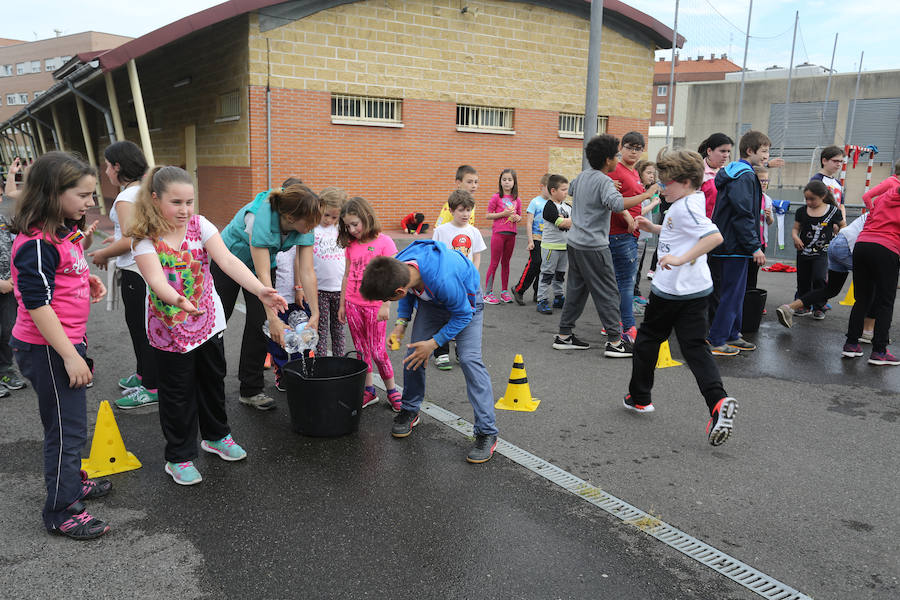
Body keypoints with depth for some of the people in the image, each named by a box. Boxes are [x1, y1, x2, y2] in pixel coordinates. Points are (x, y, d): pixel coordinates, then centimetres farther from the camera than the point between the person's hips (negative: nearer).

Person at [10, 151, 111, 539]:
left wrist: (87, 281, 3)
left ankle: (70, 480, 40)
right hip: (47, 350, -9)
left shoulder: (66, 232, 8)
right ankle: (61, 511, 14)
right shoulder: (37, 243, -22)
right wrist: (70, 356, -23)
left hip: (66, 342, 9)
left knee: (69, 421, 22)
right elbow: (37, 303, -24)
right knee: (66, 427, 0)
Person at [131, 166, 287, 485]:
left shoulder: (200, 225, -9)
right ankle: (179, 456, 25)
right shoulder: (145, 238, -15)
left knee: (213, 381, 19)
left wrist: (260, 289, -37)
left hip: (209, 319, 3)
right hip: (170, 328, -3)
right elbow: (156, 279, -30)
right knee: (178, 393, 7)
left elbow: (228, 260, -22)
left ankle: (216, 436, 42)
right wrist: (177, 300, -52)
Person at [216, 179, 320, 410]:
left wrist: (315, 313, -26)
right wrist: (274, 318, -42)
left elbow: (307, 271, -22)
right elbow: (263, 275, -41)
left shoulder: (306, 227, -25)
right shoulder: (259, 217, -41)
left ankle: (251, 390, 8)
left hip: (264, 262, 4)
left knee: (259, 323, -3)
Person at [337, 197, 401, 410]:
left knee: (377, 351, -2)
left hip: (374, 306, -5)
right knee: (362, 351, 10)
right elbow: (346, 276, 14)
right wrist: (342, 304, 13)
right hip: (353, 305, 5)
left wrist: (386, 305, -15)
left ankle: (392, 390, 14)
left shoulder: (384, 242, -9)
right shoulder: (351, 245, 8)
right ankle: (368, 391, 20)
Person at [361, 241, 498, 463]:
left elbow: (463, 315, -26)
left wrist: (433, 343, -24)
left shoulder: (443, 280, -45)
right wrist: (401, 323, -12)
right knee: (414, 355, 1)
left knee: (469, 359, -18)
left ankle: (487, 432, -12)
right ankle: (410, 411, 25)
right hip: (431, 301, 6)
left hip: (465, 301, -6)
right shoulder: (398, 268, -26)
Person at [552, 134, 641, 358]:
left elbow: (571, 190, 32)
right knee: (607, 293, -2)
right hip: (593, 246, -8)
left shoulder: (583, 175, 10)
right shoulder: (604, 181, -15)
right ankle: (615, 341, 1)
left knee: (576, 289, 14)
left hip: (574, 242, 9)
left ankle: (564, 335, 19)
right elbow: (616, 204, -33)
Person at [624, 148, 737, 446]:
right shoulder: (691, 203, 13)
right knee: (694, 346, 5)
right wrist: (653, 228, 20)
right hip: (697, 289, 9)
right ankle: (718, 401, -13)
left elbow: (715, 236, -31)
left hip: (671, 290, -9)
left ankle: (639, 397, 26)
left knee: (647, 339, 11)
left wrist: (681, 259, -35)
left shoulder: (685, 207, -18)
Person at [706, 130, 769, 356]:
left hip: (727, 243, 10)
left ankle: (731, 335, 25)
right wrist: (755, 247, -18)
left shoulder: (733, 172, 16)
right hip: (735, 245, -10)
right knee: (731, 293, -4)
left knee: (735, 291, 16)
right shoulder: (745, 176, -15)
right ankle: (716, 342, 1)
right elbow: (743, 215, -21)